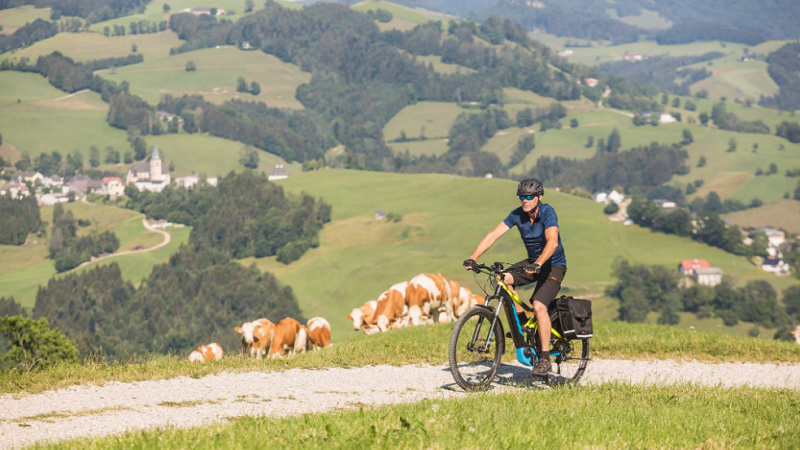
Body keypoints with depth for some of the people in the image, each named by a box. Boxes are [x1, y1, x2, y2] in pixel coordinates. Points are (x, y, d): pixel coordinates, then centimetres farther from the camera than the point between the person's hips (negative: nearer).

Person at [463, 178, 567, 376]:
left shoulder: (547, 212, -23)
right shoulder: (517, 215, -7)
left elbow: (552, 242, -37)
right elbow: (493, 235, -12)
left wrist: (538, 264, -53)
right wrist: (473, 258, -25)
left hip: (554, 265, -6)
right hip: (532, 263, 6)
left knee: (539, 306, -24)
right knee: (502, 279, -20)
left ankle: (545, 358, -15)